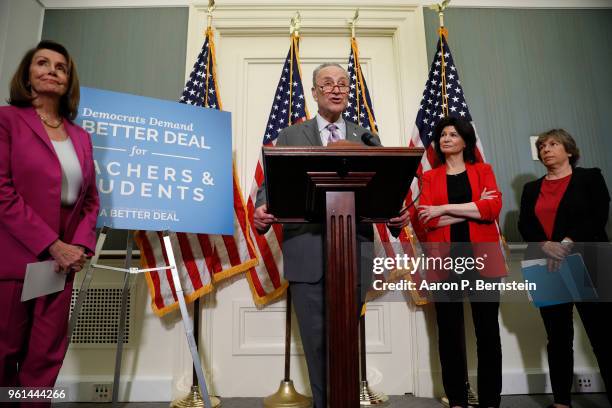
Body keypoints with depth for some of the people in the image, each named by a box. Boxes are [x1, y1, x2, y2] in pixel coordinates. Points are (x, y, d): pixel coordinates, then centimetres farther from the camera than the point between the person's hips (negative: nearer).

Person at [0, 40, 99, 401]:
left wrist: (81, 246, -4)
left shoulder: (80, 136, 13)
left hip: (62, 261, 4)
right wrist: (52, 245, -15)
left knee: (47, 356, 9)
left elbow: (91, 199, 12)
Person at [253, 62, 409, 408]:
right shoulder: (290, 137, 11)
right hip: (307, 253, -1)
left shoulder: (368, 138, 14)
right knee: (316, 341, 7)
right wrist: (263, 211, -19)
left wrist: (396, 216, -15)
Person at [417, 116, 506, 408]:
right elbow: (426, 218, -6)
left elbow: (493, 207, -8)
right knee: (449, 332, 6)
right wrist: (474, 208, -8)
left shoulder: (483, 171, 11)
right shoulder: (430, 177, 10)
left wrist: (444, 209, -11)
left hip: (482, 259, 0)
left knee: (487, 330, 5)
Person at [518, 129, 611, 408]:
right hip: (546, 269, 3)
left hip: (588, 266, -3)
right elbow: (524, 226, 3)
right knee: (557, 338, 8)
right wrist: (547, 245, -16)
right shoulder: (531, 189, 15)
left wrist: (568, 243, -18)